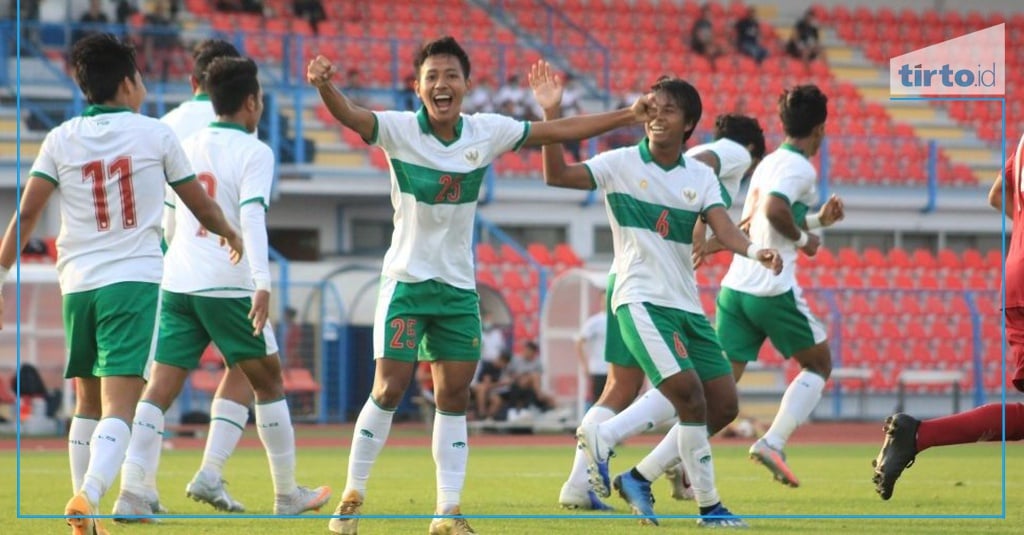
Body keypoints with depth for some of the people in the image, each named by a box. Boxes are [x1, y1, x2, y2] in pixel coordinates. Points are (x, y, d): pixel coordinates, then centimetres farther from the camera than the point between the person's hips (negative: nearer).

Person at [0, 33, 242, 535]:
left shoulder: (61, 139, 5)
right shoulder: (155, 135, 2)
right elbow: (200, 205, 13)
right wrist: (231, 235, 32)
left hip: (78, 283, 3)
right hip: (135, 279, -3)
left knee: (88, 403, 18)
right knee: (119, 406, -11)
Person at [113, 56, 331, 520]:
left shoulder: (187, 148, 13)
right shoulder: (254, 152, -5)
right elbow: (252, 216, -18)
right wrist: (262, 283, -26)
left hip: (177, 284, 5)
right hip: (228, 285, -5)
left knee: (160, 388, -2)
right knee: (268, 382, 12)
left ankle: (131, 494, -16)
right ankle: (287, 493, 19)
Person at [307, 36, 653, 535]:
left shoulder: (487, 132, -1)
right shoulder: (399, 130, -12)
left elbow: (559, 130, 9)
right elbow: (349, 115, -31)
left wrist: (629, 115, 10)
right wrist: (325, 86, -54)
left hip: (459, 287, 4)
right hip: (407, 281, -4)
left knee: (454, 397, 4)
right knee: (388, 390, -9)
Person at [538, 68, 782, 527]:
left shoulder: (701, 177, 7)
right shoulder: (621, 164, -2)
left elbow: (724, 228, -5)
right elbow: (557, 176, -12)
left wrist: (754, 251, -27)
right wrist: (551, 115, -23)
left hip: (687, 305, 6)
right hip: (640, 300, -6)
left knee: (723, 402, 2)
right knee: (688, 393, -21)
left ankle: (640, 478, 16)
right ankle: (709, 505, -10)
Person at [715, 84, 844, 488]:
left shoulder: (769, 164, 18)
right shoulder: (800, 168, -8)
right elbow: (774, 210, -26)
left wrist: (818, 221, 25)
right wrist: (803, 238, -9)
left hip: (736, 286, 7)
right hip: (774, 289, -7)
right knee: (819, 365, 13)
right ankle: (773, 443, -2)